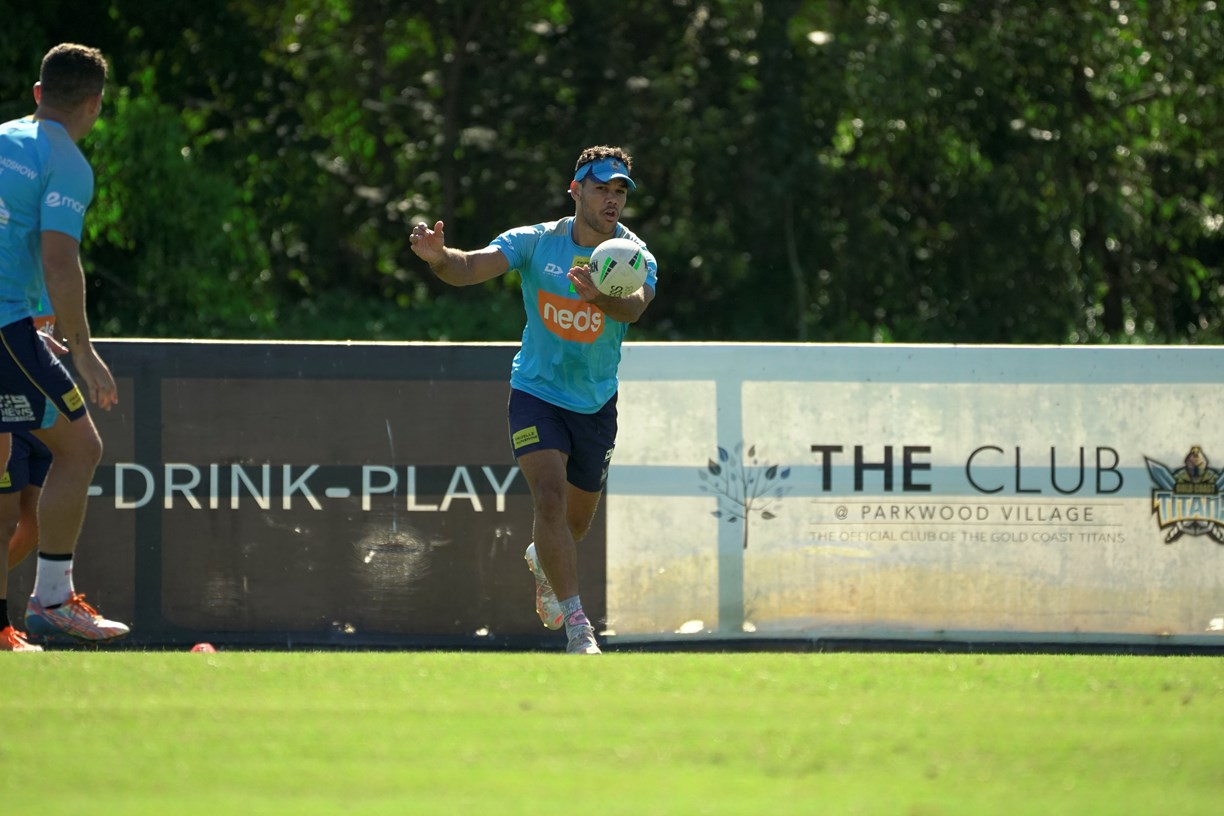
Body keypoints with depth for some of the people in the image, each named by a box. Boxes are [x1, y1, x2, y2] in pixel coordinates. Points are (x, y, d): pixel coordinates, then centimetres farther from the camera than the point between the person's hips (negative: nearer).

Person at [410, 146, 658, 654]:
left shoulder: (634, 257, -11)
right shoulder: (534, 242, -12)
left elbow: (635, 306, -32)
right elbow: (471, 268, -25)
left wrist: (601, 297, -55)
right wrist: (439, 257, -49)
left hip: (595, 403, 3)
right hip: (536, 390, -3)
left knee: (576, 521, 17)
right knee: (550, 494, -24)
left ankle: (541, 560, 54)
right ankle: (575, 622, -22)